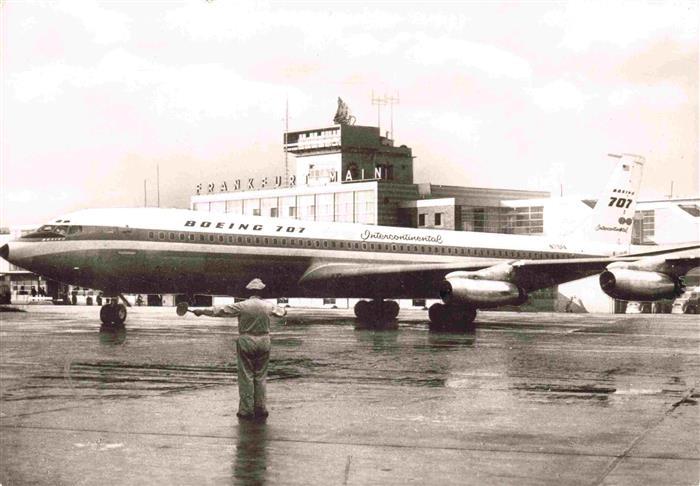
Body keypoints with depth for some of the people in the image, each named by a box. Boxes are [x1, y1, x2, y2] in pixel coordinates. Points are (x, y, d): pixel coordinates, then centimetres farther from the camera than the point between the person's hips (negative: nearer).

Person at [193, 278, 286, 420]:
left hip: (246, 343, -3)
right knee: (260, 377, 10)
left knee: (246, 377, 3)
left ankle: (246, 410, 3)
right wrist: (283, 312, 50)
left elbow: (220, 310, -5)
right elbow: (279, 311, 26)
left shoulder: (242, 306, -8)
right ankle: (260, 409, 12)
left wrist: (202, 311, 5)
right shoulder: (268, 306, 3)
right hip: (263, 344, 3)